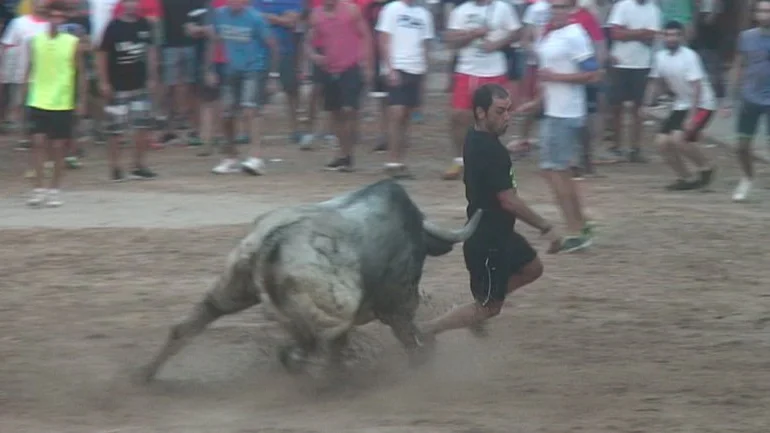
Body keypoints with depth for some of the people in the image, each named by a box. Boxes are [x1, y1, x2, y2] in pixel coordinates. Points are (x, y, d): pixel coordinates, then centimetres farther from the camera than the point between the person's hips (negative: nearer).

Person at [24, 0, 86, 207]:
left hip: (63, 104, -1)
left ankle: (54, 190, 14)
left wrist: (82, 101, 0)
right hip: (38, 102, 1)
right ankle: (38, 189, -3)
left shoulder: (73, 43, -3)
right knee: (38, 143, -7)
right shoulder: (36, 41, 2)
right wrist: (24, 95, 6)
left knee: (58, 147, 3)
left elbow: (80, 73, 3)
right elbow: (30, 69, 10)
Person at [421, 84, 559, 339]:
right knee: (489, 307, 2)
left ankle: (478, 310, 25)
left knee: (531, 269, 24)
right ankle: (427, 330, 5)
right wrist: (546, 228, -18)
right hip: (487, 242, -10)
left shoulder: (475, 139, 2)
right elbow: (509, 201, -25)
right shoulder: (491, 152, -27)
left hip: (497, 233, 10)